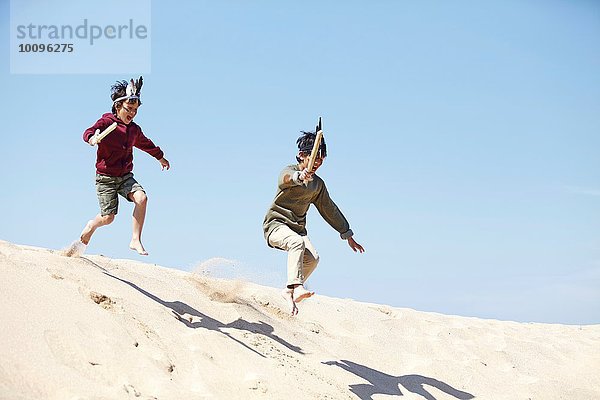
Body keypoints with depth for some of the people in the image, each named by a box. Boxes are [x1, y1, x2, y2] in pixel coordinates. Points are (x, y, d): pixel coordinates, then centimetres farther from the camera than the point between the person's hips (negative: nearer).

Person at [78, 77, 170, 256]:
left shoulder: (134, 130, 11)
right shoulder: (106, 122, -8)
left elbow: (146, 144, 30)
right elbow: (88, 133, -25)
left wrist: (160, 157, 45)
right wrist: (92, 138, -50)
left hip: (125, 176, 5)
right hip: (105, 177, -5)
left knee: (141, 198, -23)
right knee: (108, 217, -7)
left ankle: (136, 241, -16)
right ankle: (90, 226, 31)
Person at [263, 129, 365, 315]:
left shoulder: (318, 183, 13)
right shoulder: (290, 171, -7)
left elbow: (329, 209, 22)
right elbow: (286, 178, -34)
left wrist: (348, 235, 22)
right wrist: (300, 177, -60)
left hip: (298, 228, 6)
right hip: (276, 224, -6)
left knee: (313, 258, -21)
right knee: (297, 242, -37)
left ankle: (289, 292, -9)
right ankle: (296, 286, -48)